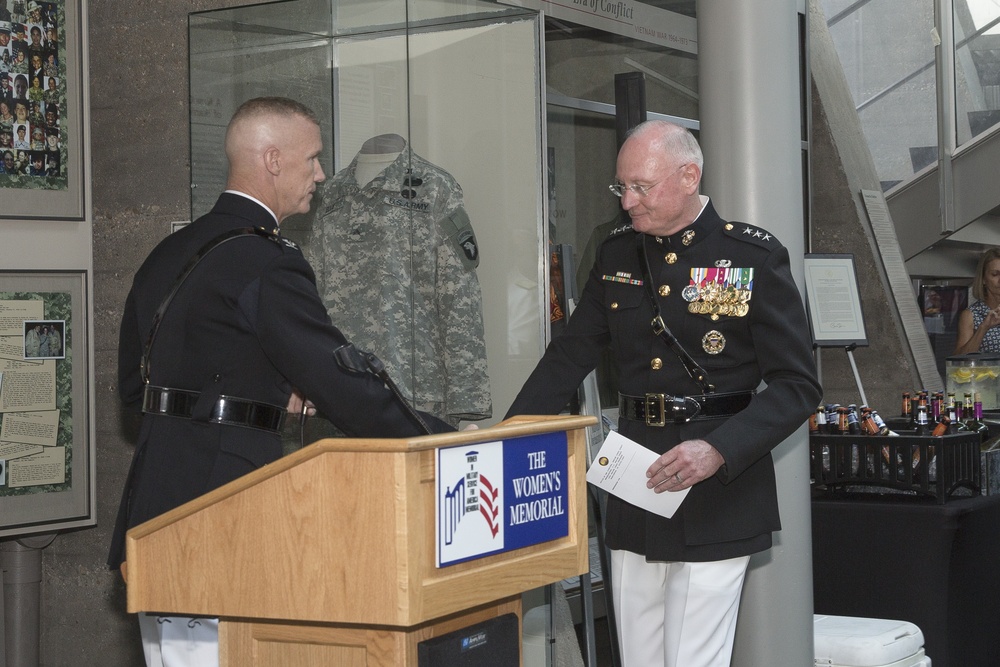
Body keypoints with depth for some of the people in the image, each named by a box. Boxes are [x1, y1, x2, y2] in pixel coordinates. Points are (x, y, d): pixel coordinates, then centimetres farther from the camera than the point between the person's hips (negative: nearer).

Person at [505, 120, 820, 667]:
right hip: (634, 496, 5)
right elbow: (568, 357, 14)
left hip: (716, 498, -5)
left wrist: (718, 450, -21)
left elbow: (797, 385, -8)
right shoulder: (617, 254, 10)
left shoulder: (755, 257, -6)